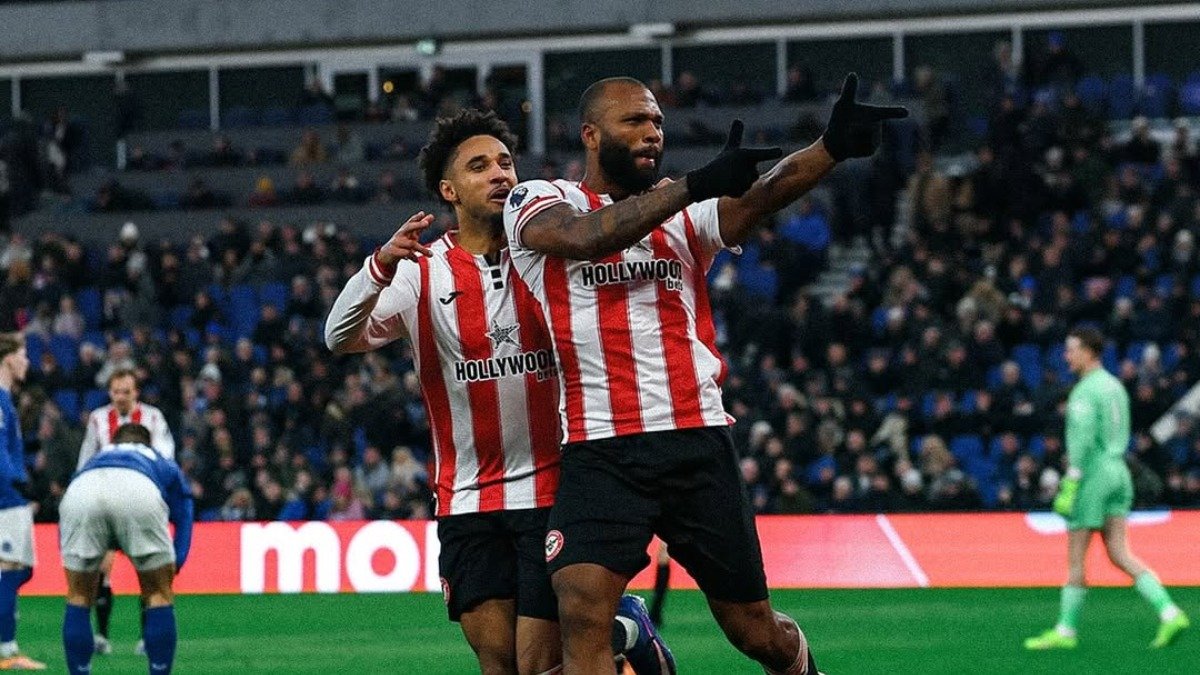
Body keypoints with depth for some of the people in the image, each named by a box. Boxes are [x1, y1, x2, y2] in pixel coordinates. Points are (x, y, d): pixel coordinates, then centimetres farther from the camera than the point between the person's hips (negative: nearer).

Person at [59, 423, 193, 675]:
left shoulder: (92, 462, 46)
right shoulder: (165, 466, 42)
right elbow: (184, 521, 26)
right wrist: (172, 568, 20)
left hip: (80, 495, 2)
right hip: (140, 494, -2)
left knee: (78, 596, 20)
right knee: (159, 594, 15)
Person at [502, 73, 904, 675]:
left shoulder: (687, 215, 12)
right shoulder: (539, 203, 4)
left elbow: (756, 198, -10)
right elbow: (583, 237, -19)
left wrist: (829, 149, -31)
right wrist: (694, 185, -29)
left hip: (699, 443, 3)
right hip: (599, 451, -3)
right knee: (581, 617, -22)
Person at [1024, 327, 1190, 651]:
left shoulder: (1085, 392, -13)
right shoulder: (1115, 387, 16)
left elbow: (1082, 442, -21)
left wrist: (1070, 488, -20)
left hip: (1093, 475, -8)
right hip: (1118, 474, 8)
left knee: (1075, 556, 2)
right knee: (1120, 555, 2)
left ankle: (1066, 630, 8)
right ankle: (1169, 613, -12)